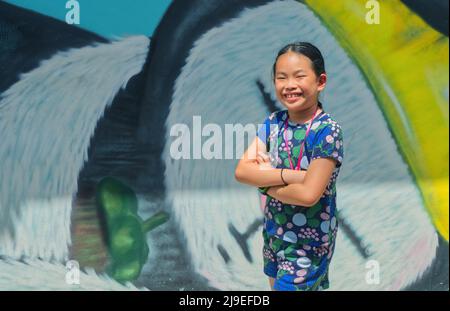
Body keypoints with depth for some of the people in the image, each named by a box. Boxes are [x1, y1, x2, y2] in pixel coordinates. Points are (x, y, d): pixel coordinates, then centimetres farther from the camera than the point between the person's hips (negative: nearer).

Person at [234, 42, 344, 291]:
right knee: (276, 285, 21)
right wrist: (291, 175, -25)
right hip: (274, 231, 6)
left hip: (309, 242, -6)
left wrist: (264, 180, -13)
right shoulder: (273, 122, -3)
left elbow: (308, 194, -27)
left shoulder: (327, 131, -21)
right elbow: (241, 171, -13)